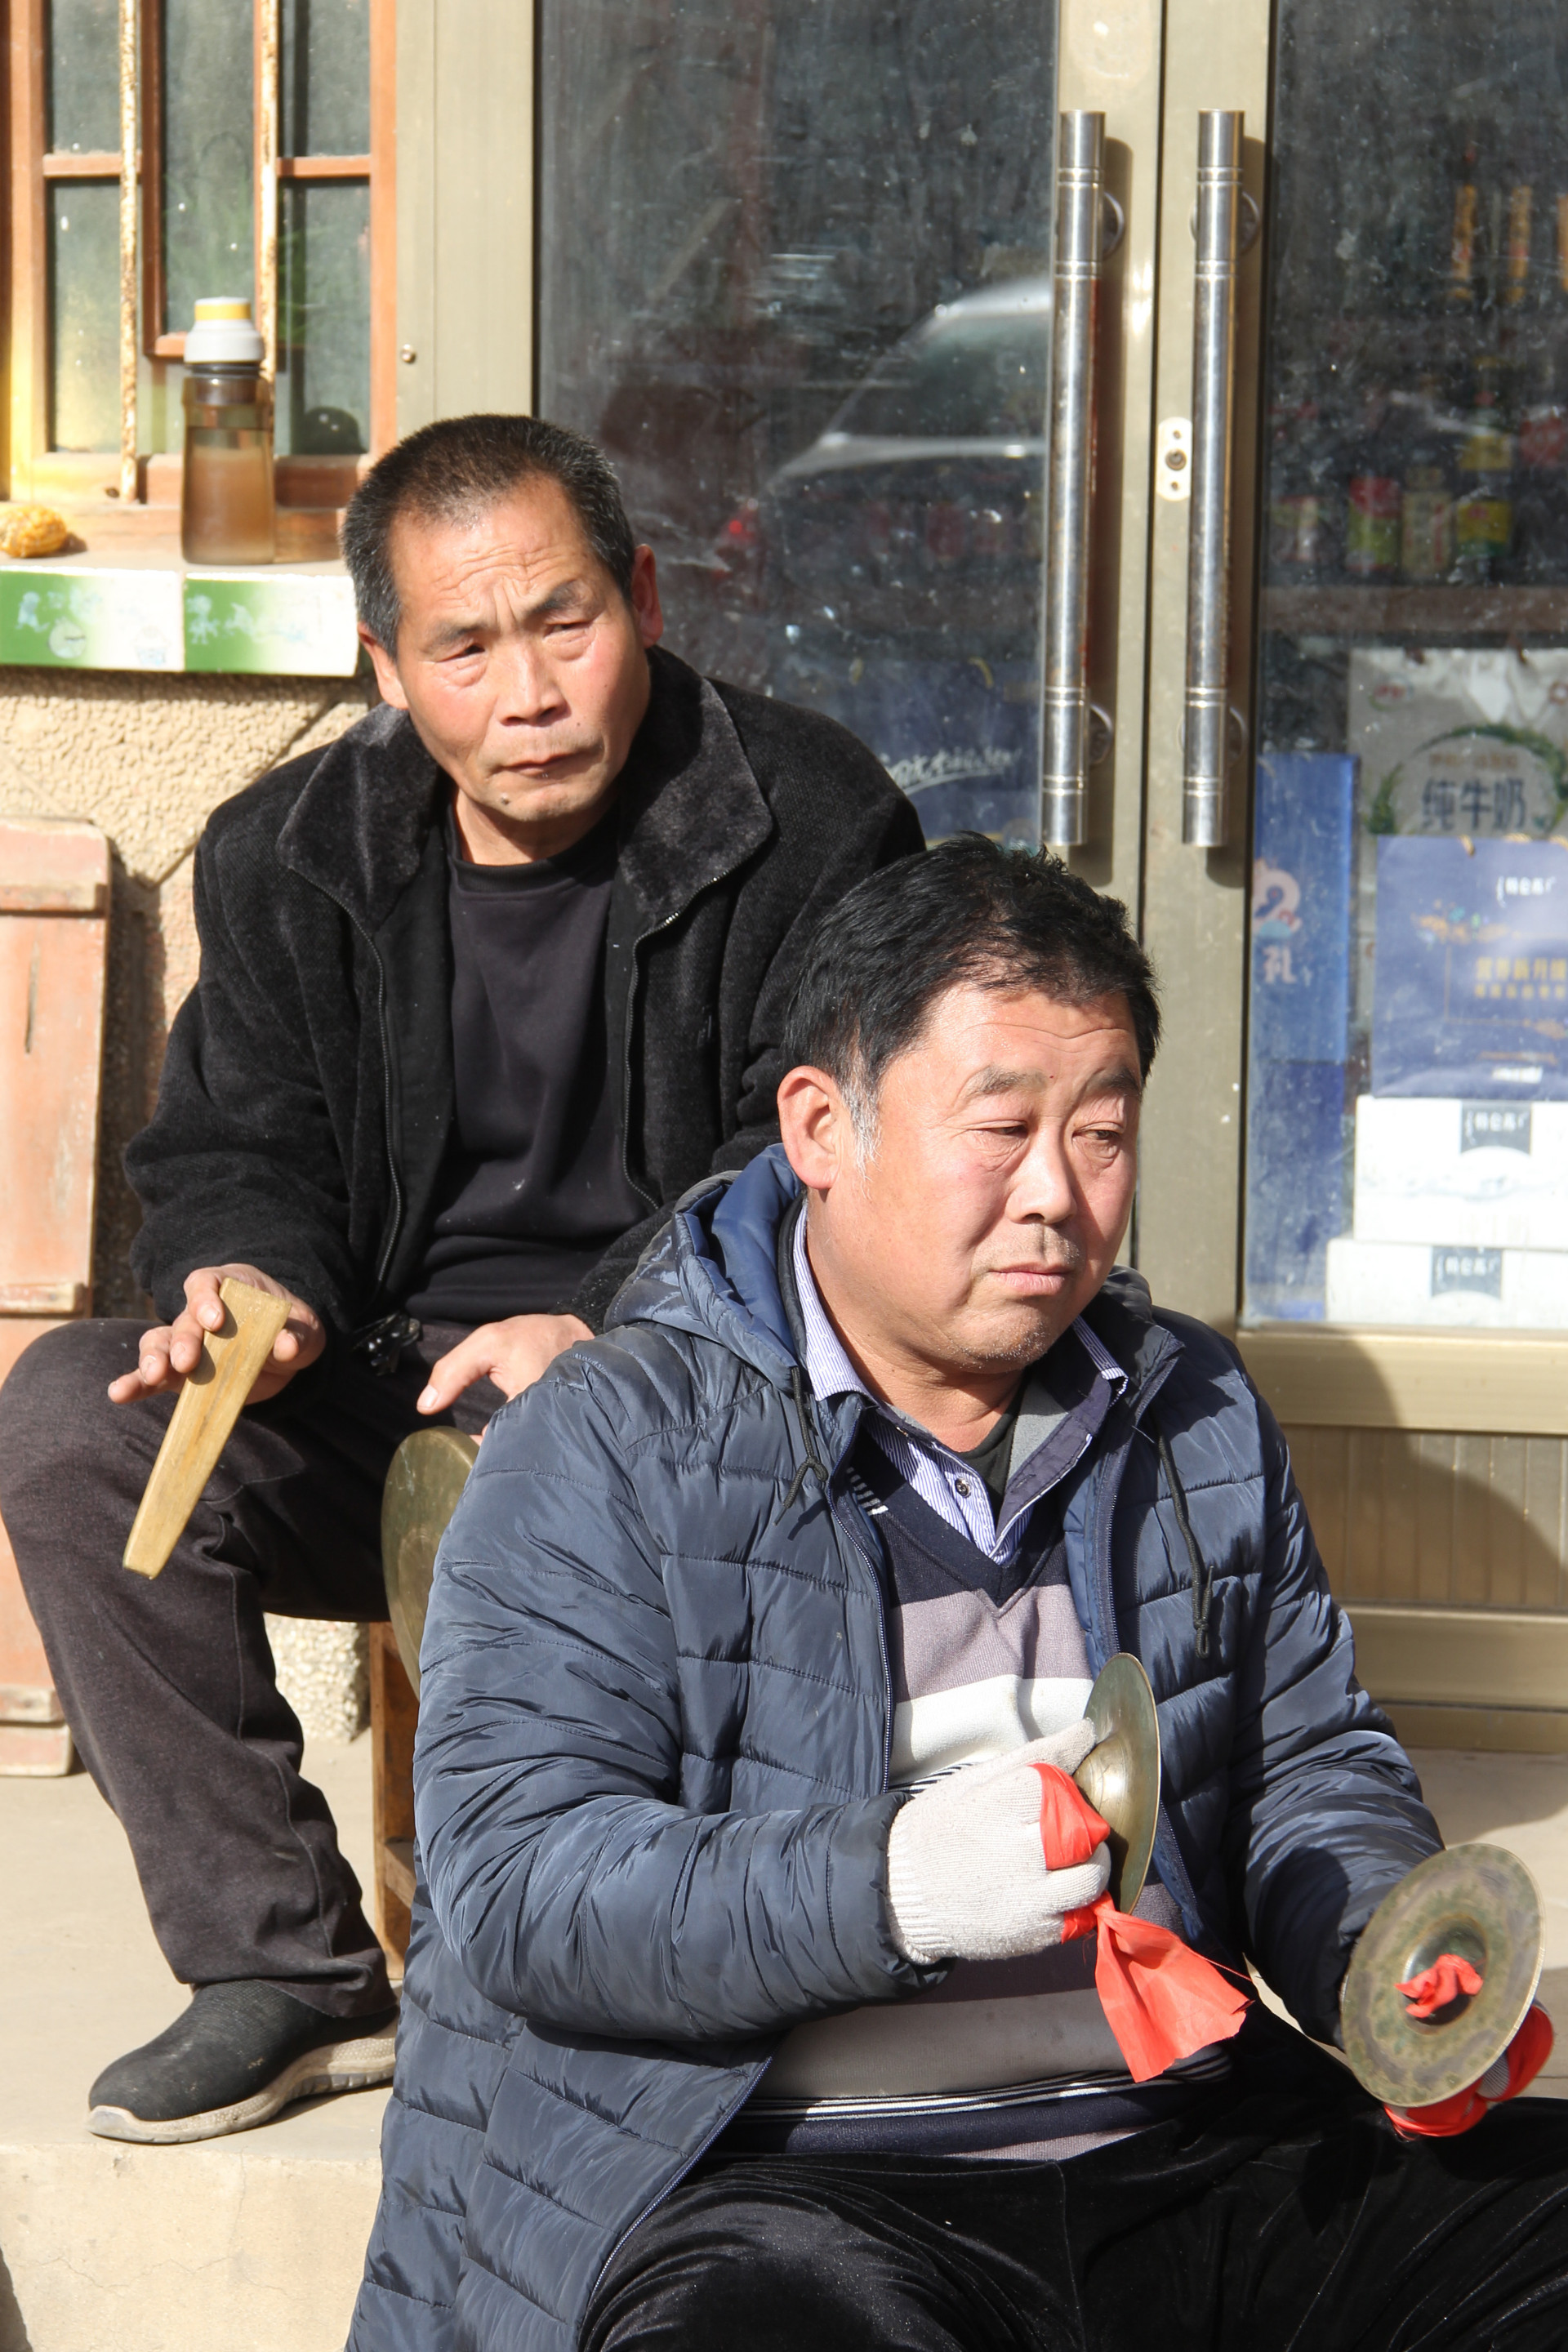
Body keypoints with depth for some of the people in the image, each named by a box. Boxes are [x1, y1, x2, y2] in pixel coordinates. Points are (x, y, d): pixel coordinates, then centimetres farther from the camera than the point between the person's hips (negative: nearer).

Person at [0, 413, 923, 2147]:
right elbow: (234, 1145, 9)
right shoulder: (288, 856, 9)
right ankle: (288, 1968, -14)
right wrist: (246, 1282, -17)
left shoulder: (811, 830, -3)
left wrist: (608, 1340, -26)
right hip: (383, 1397, 4)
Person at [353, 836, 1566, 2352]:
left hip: (1182, 2146, 6)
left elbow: (1313, 1769, 23)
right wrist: (888, 1892, -26)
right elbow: (511, 1887, -11)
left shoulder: (1196, 1419, 17)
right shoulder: (607, 1444, -2)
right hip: (764, 2179, -5)